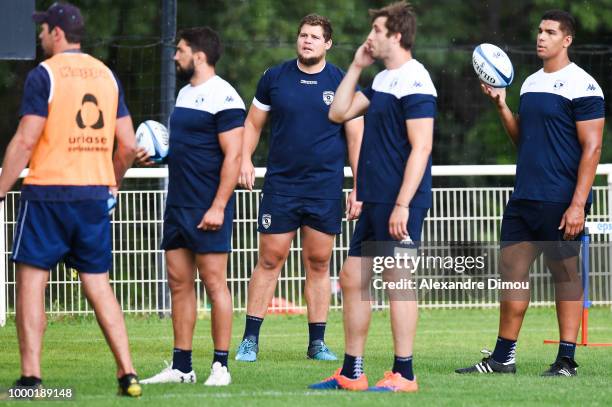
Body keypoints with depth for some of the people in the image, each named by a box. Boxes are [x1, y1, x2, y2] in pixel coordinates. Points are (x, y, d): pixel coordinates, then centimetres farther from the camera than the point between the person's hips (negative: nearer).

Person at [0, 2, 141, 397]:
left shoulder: (44, 74, -7)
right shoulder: (106, 75, 11)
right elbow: (128, 145, 10)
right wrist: (112, 184, 25)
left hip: (49, 191, -5)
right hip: (96, 193, 5)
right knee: (99, 285, 10)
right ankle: (128, 372, 2)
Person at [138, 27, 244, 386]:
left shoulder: (223, 97, -12)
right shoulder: (185, 93, 17)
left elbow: (232, 157, -16)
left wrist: (218, 207, -21)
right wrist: (156, 157, 11)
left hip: (208, 208, -9)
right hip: (177, 205, 9)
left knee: (214, 282, -5)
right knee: (179, 283, 8)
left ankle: (221, 367, -1)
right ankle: (182, 367, 12)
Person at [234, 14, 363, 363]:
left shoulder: (342, 84, 1)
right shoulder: (275, 78, 5)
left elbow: (356, 138, 4)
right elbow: (253, 123, 14)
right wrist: (245, 158, -2)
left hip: (325, 188, 0)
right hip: (280, 186, 0)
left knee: (319, 263, 3)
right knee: (270, 259, -2)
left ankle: (317, 343, 10)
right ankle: (250, 340, 3)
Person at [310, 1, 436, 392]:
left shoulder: (414, 81, -14)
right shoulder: (382, 80, 15)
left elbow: (421, 148, -19)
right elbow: (339, 112, 21)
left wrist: (402, 205, -23)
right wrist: (357, 66, 14)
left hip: (399, 203, -10)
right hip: (374, 199, 10)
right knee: (352, 278, 11)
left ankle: (404, 374, 0)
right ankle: (351, 372, 17)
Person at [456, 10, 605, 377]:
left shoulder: (582, 85, -8)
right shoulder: (531, 84, 15)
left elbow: (592, 147, -12)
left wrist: (578, 205, -18)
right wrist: (501, 105, 8)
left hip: (561, 202, -8)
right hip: (524, 197, 8)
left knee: (566, 274, -2)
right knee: (512, 267, 6)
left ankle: (567, 360, 2)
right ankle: (503, 357, 11)